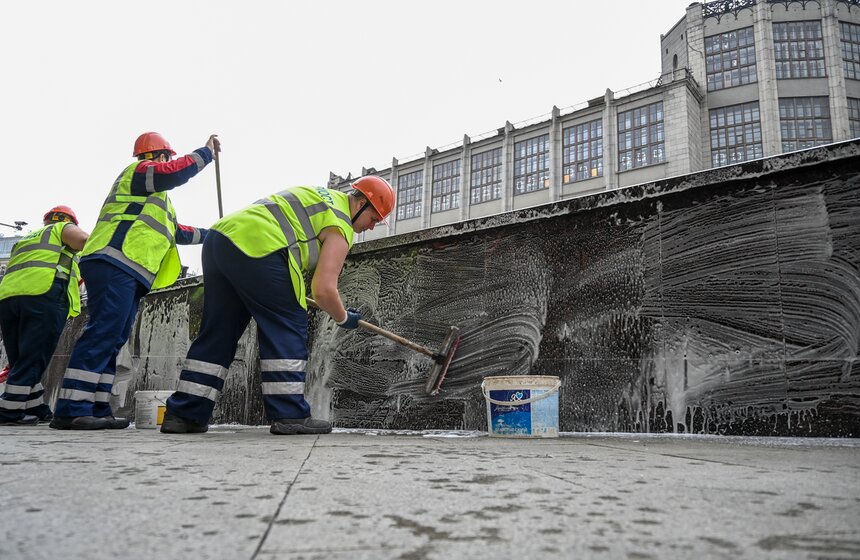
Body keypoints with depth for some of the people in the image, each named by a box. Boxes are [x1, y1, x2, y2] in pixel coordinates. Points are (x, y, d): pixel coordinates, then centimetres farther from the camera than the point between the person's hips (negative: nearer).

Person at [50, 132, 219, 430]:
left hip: (127, 272, 11)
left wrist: (208, 235, 43)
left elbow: (173, 231, 40)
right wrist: (206, 151, 3)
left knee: (113, 339, 4)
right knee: (103, 333, -18)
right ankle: (70, 410, -21)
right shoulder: (139, 171, 5)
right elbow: (178, 171, -11)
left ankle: (97, 409, 3)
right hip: (115, 265, -11)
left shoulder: (153, 197, 34)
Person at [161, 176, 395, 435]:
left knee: (217, 332, 13)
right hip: (256, 248, -9)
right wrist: (344, 318, 12)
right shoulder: (340, 227, 0)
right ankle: (289, 414, -1)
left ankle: (184, 413, 17)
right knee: (288, 328, 0)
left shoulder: (321, 195, 28)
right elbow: (323, 290, -7)